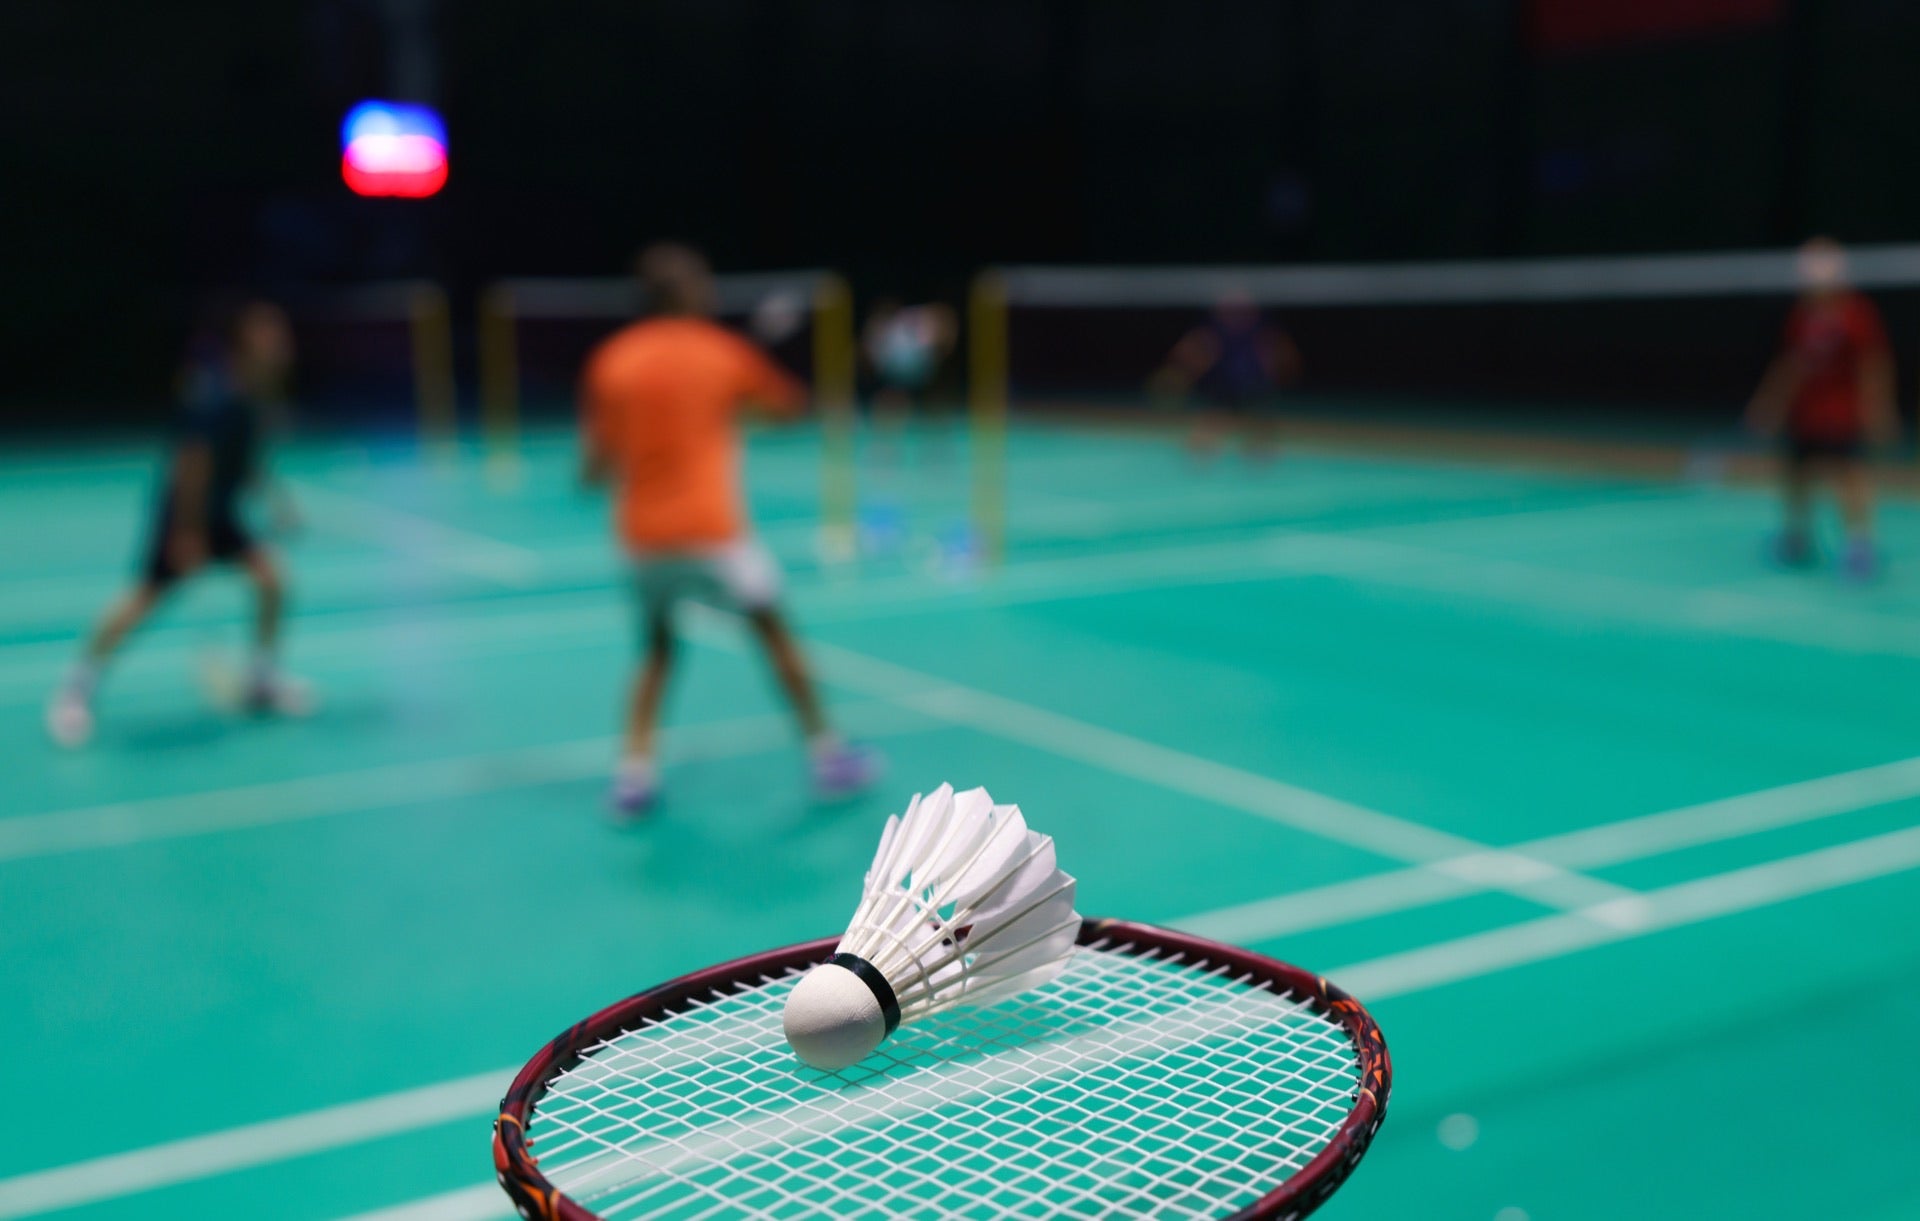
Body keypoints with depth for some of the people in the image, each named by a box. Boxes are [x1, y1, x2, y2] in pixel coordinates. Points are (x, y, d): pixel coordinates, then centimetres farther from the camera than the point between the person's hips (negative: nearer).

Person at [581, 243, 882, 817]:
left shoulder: (610, 361, 2)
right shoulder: (724, 350, -2)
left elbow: (596, 464, -2)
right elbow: (792, 403, 12)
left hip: (643, 538, 3)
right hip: (713, 529, -3)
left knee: (657, 651, 19)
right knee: (773, 633, 13)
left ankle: (634, 771, 6)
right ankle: (826, 754, 17)